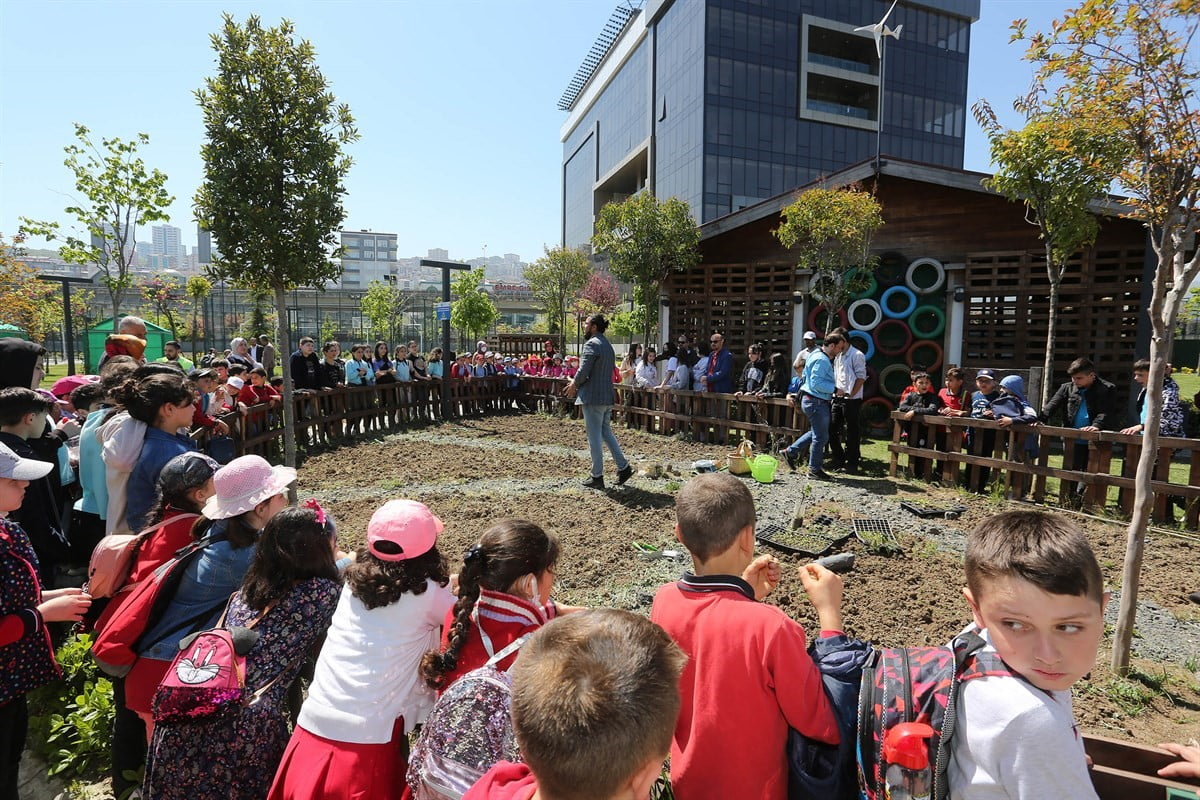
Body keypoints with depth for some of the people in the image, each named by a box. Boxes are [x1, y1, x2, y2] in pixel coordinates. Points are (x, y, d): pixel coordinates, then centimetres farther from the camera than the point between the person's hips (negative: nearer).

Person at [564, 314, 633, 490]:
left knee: (594, 437, -1)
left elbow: (583, 371, -19)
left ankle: (597, 477, 5)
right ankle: (624, 467, 15)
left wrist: (574, 385, 0)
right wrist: (576, 383, 16)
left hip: (592, 397, -9)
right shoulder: (608, 345, 16)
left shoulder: (591, 344, -13)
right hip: (607, 396, 9)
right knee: (606, 433, 18)